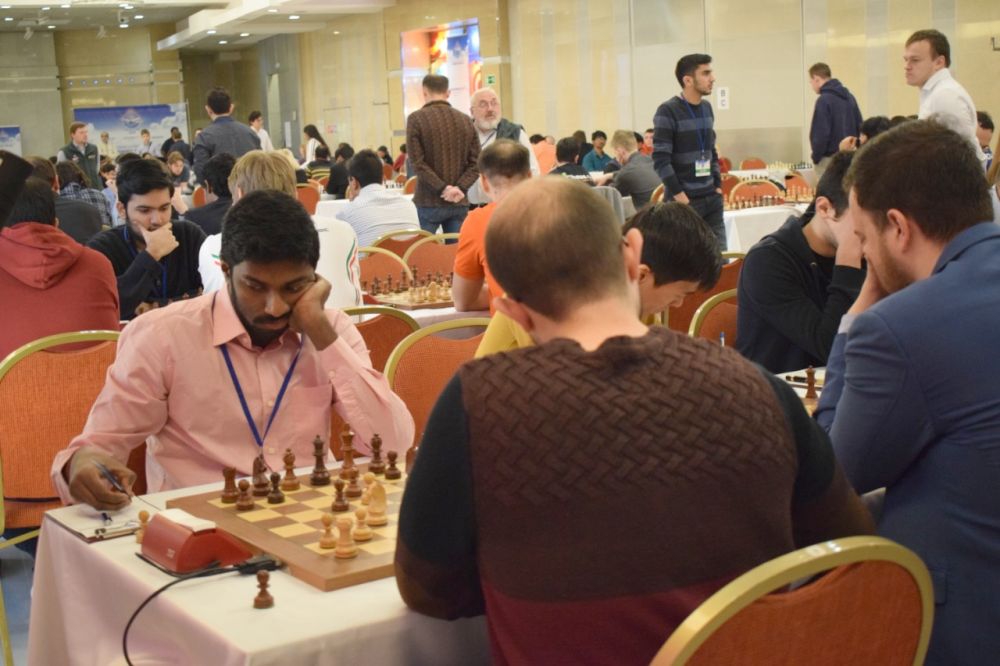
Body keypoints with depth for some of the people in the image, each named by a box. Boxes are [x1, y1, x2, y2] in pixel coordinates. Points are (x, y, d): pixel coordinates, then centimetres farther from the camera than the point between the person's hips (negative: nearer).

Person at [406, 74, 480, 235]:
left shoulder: (416, 118, -4)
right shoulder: (465, 120, 8)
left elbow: (417, 163, -12)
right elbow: (475, 162, 4)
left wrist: (443, 189, -12)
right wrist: (460, 188, -5)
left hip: (428, 203, -3)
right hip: (459, 203, 4)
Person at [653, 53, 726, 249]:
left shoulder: (707, 108, 12)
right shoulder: (668, 111, -10)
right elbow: (660, 159, -14)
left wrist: (718, 185, 11)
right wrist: (679, 195, -16)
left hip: (711, 198, 7)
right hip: (683, 201, -7)